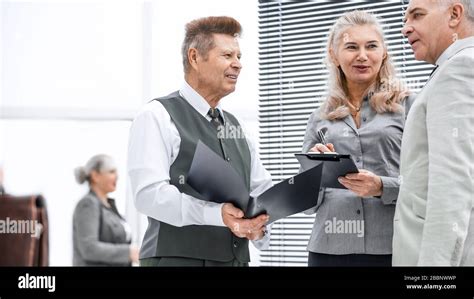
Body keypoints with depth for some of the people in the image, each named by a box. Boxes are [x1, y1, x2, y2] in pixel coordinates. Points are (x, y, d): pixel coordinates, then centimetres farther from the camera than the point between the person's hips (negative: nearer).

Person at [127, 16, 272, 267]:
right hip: (176, 258, -6)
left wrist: (258, 221, -8)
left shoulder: (234, 125, 16)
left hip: (236, 258, 7)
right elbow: (149, 193, -18)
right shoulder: (158, 117, -6)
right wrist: (217, 214, -29)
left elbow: (262, 189, 14)